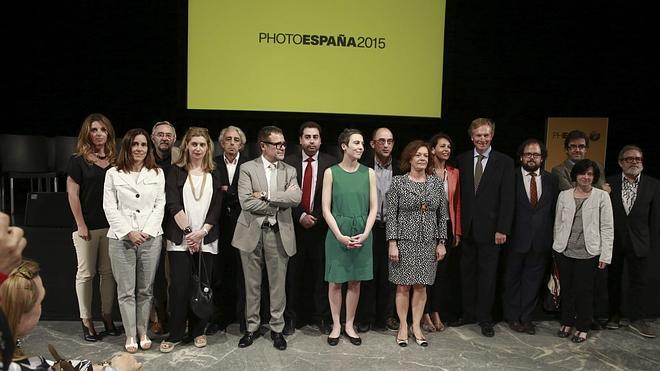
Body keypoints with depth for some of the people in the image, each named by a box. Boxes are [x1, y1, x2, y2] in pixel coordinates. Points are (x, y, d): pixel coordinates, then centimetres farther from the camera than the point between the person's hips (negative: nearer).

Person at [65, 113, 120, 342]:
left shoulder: (115, 161, 8)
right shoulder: (78, 161, -1)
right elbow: (72, 194, -4)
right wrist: (81, 225, -8)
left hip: (111, 225, 3)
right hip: (88, 227, -3)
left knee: (108, 272, 9)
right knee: (86, 273, 4)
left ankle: (107, 317, 20)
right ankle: (86, 321, 14)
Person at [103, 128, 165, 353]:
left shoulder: (157, 174, 10)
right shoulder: (113, 174, 6)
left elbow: (160, 206, 5)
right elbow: (110, 207, 0)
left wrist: (147, 232, -7)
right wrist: (129, 232, -10)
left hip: (151, 237, 1)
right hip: (122, 238, -1)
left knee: (145, 289, 6)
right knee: (126, 290, 3)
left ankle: (143, 332, 17)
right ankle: (130, 335, 13)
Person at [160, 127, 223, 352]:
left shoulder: (213, 175, 9)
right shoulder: (176, 172, 3)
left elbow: (216, 207, 3)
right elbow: (173, 205, -5)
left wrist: (201, 232, -9)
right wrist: (188, 231, -12)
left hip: (206, 239, 2)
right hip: (180, 239, -2)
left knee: (202, 285, 5)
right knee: (179, 286, -4)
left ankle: (197, 331, 19)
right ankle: (175, 334, 10)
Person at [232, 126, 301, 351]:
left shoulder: (289, 171, 8)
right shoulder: (247, 168, -1)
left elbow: (296, 197, -10)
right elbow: (246, 202, -13)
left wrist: (266, 196, -15)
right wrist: (278, 204, -10)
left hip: (279, 233, 2)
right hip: (252, 232, -1)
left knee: (278, 284, 8)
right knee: (252, 284, 10)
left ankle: (277, 328, 23)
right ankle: (252, 327, 25)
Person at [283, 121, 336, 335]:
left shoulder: (330, 164, 0)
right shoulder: (289, 162, 2)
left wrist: (316, 218, -9)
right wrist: (300, 216, -9)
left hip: (321, 226, 0)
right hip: (295, 226, 1)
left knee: (321, 274, 7)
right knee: (293, 274, 7)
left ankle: (322, 317, 21)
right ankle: (292, 318, 19)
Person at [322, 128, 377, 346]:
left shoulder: (369, 173, 3)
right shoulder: (331, 172, -2)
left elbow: (373, 208, 2)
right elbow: (326, 209, -5)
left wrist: (365, 234, -11)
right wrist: (340, 235, -13)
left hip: (361, 234, 2)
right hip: (337, 233, -2)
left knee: (355, 281, 10)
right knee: (335, 281, 5)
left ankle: (349, 325, 23)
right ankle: (336, 325, 20)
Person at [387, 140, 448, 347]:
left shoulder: (436, 183, 5)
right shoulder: (398, 182, -4)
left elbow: (443, 215, 8)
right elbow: (391, 215, -5)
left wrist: (442, 242, 4)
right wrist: (392, 243, -11)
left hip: (428, 243, 3)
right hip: (404, 241, -2)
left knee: (421, 286, 8)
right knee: (403, 286, 4)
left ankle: (417, 327, 20)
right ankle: (403, 327, 17)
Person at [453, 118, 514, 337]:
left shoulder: (504, 162, -2)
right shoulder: (462, 160, 6)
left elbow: (507, 199, -5)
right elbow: (459, 195, 4)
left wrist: (502, 229, -11)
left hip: (489, 228, -3)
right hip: (467, 228, 3)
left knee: (487, 274, 6)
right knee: (467, 272, 12)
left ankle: (485, 318, 19)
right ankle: (468, 313, 26)